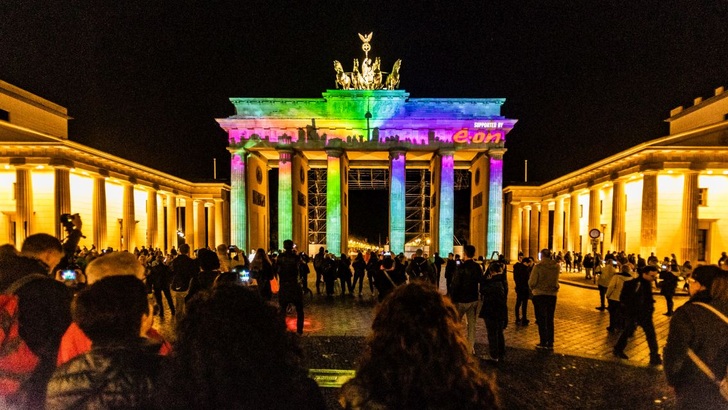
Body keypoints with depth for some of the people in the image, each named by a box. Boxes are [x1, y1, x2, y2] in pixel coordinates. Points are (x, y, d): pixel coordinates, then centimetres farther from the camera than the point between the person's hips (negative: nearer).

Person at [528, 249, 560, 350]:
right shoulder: (556, 267, -3)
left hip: (539, 295, -4)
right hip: (552, 294, 4)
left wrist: (532, 289, 6)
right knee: (550, 320, 14)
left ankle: (543, 343, 9)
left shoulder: (538, 266, -17)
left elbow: (532, 282, -13)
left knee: (541, 319, 7)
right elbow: (556, 280, 8)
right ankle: (550, 343, 18)